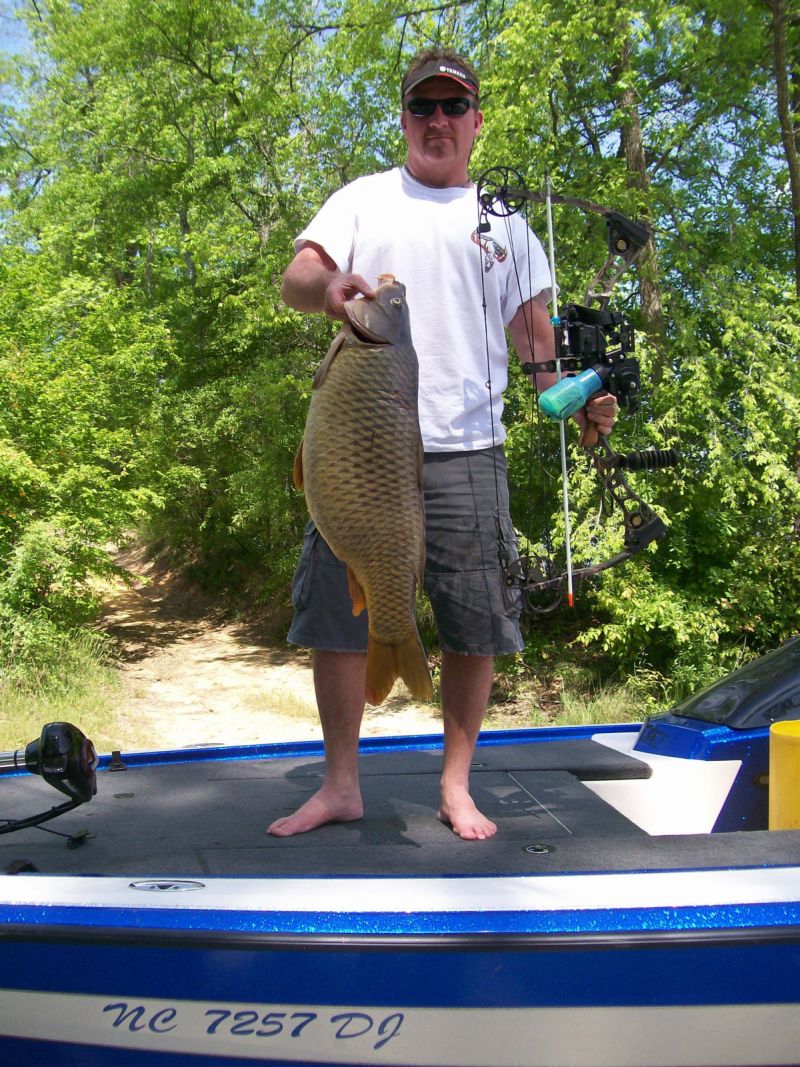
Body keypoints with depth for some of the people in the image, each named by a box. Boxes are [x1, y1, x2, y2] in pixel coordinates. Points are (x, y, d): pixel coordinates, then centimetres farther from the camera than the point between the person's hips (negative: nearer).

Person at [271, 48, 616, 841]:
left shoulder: (503, 218, 18)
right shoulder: (364, 199, 16)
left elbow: (534, 329, 14)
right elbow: (294, 280, 4)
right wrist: (327, 285, -21)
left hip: (467, 451, 1)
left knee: (475, 625, 2)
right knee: (338, 612, 0)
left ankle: (457, 786, 19)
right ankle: (340, 784, 16)